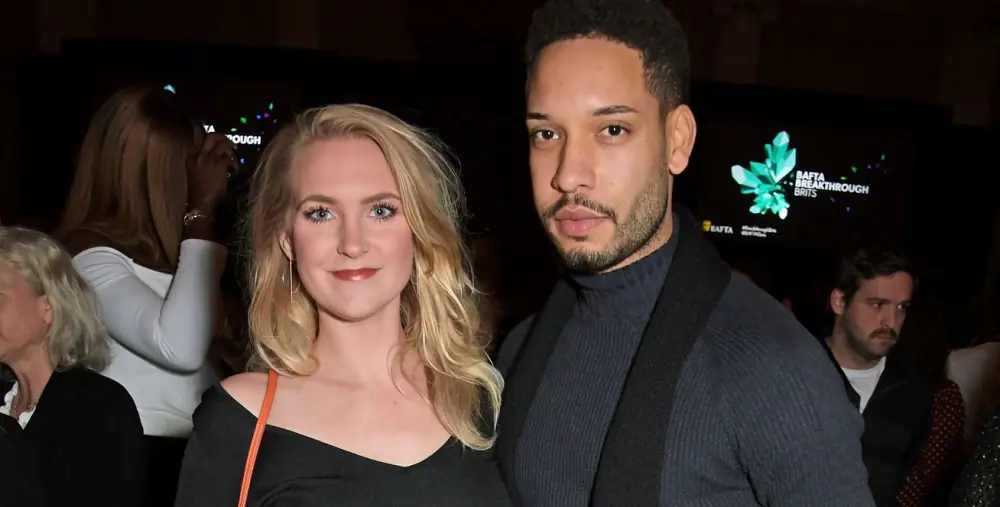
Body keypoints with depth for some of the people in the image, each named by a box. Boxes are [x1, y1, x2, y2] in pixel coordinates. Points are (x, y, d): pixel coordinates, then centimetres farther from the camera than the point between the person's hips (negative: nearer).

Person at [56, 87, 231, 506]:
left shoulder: (169, 241, 9)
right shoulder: (90, 252, -12)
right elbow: (182, 347, -28)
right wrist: (200, 212, -23)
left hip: (199, 445, 7)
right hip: (139, 455, -7)